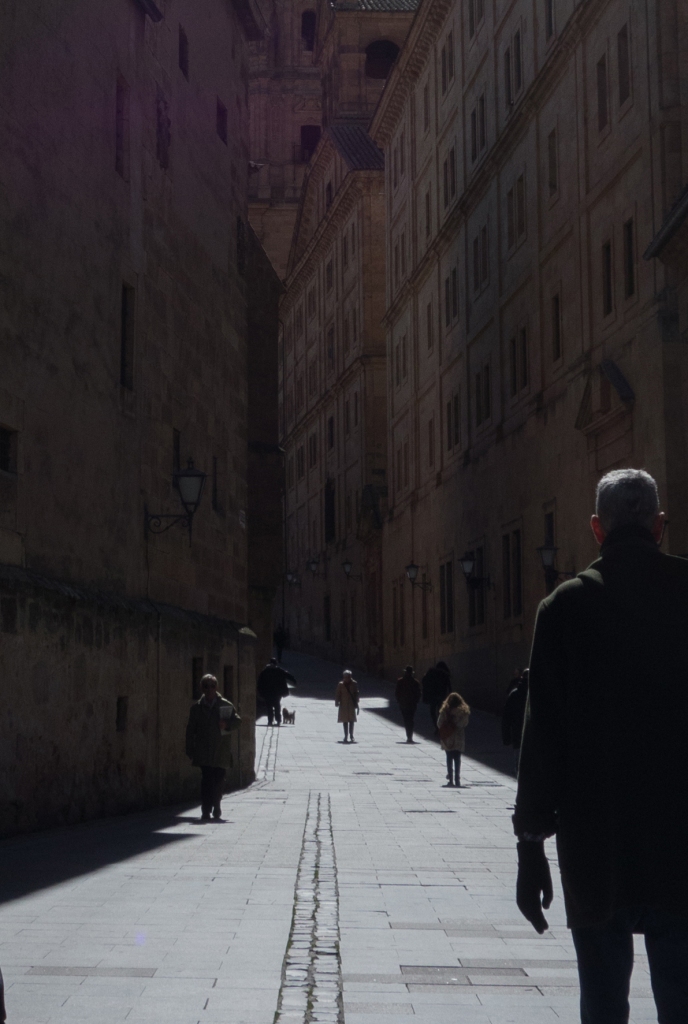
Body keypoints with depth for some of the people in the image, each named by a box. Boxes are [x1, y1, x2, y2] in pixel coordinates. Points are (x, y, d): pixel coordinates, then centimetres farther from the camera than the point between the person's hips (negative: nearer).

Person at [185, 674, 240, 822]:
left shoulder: (226, 705, 8)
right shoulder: (197, 708, 8)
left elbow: (237, 721, 7)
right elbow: (190, 730, 8)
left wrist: (227, 724, -15)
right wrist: (190, 749, 1)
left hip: (221, 750, 1)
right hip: (204, 751, -1)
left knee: (218, 781, 7)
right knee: (207, 780, -12)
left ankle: (216, 807, 28)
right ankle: (206, 811, -14)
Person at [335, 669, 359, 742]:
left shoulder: (354, 684, -2)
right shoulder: (340, 684, -4)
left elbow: (356, 694, 3)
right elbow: (338, 694, -2)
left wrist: (356, 704, 3)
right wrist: (337, 702, -11)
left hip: (352, 705, 0)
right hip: (343, 705, 0)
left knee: (352, 720, 1)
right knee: (345, 721, 6)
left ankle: (351, 736, 11)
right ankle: (346, 736, 14)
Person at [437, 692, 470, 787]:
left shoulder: (445, 711, -7)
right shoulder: (464, 711, -5)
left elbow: (439, 724, -6)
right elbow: (465, 724, -7)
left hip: (448, 740, 0)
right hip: (459, 740, 1)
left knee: (449, 758, 9)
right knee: (457, 759, 8)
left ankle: (451, 779, 6)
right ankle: (457, 779, 4)